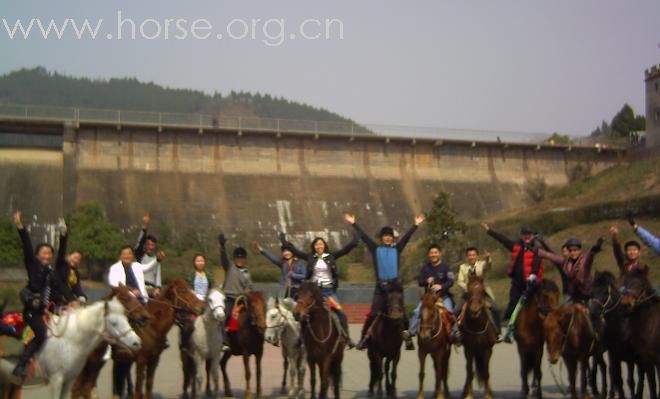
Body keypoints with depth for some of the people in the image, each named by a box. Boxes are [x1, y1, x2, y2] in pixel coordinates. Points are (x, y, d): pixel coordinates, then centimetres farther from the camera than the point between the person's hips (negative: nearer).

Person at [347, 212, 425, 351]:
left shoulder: (397, 249, 10)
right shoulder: (376, 249, 7)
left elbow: (407, 236, 8)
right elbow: (364, 236, 5)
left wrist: (416, 225, 5)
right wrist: (353, 224, 3)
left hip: (395, 285, 1)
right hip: (380, 286, -1)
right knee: (373, 314, -4)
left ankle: (407, 338, 10)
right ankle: (364, 339, 0)